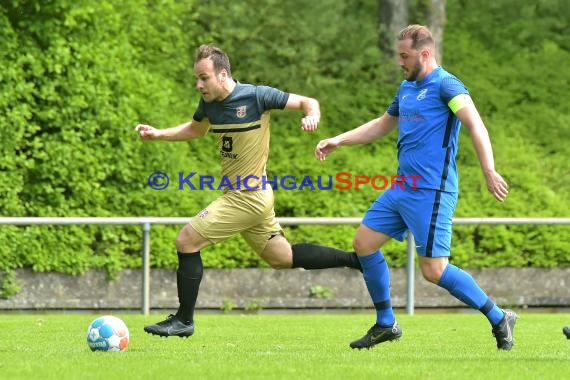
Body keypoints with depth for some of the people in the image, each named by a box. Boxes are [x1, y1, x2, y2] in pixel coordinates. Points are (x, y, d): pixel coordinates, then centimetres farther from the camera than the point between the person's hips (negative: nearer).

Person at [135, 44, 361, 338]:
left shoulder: (256, 96, -17)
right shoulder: (209, 103, 4)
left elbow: (308, 102, -7)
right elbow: (195, 129, 26)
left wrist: (312, 116, -30)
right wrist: (158, 134, 12)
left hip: (248, 197, -8)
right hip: (246, 196, 8)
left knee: (186, 241, -10)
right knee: (282, 258, 18)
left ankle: (183, 320, -1)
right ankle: (356, 260, 27)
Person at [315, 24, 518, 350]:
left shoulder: (445, 85, -12)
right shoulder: (407, 88, 16)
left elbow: (475, 125, -25)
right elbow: (382, 125, 31)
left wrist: (489, 170, -38)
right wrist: (338, 141, 23)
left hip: (431, 191, -9)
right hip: (402, 188, 9)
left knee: (434, 269, -12)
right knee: (364, 242, 9)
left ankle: (499, 319, 1)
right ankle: (386, 324, 19)